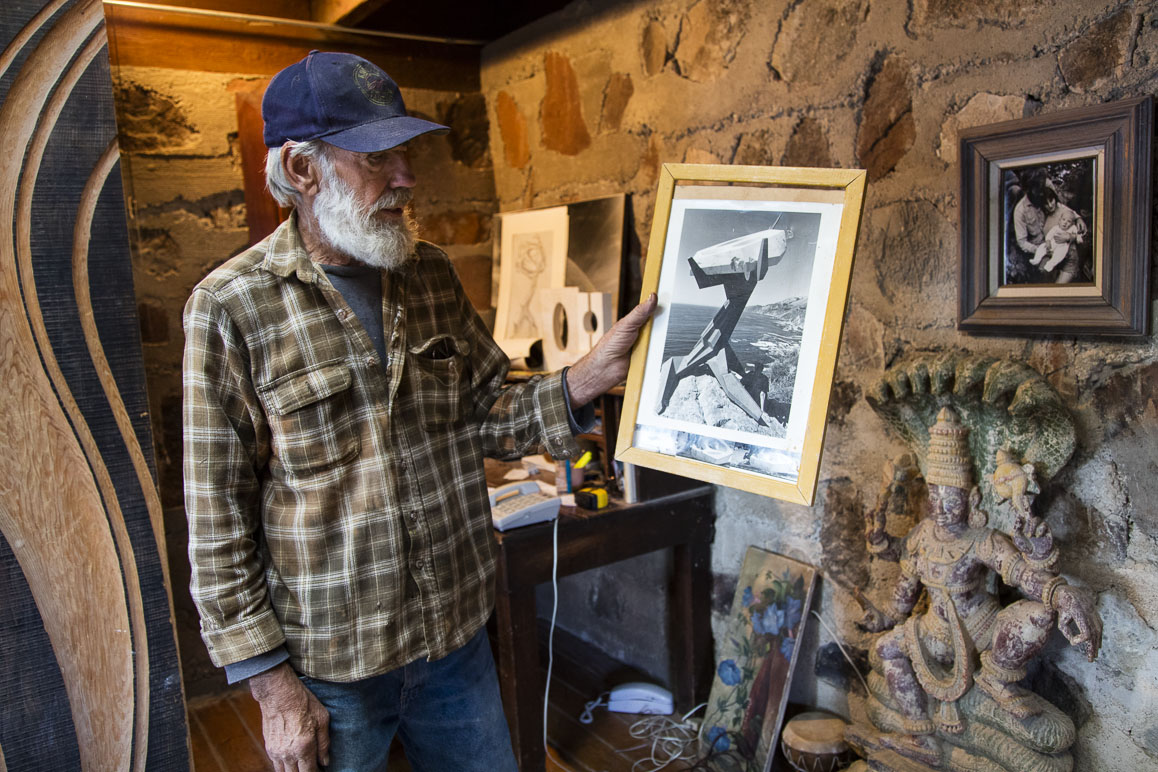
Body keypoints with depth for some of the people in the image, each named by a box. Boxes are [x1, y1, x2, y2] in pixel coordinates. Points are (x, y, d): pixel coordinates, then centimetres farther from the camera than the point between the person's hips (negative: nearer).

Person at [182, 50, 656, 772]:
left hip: (457, 634, 5)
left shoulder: (432, 273, 1)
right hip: (331, 663, -4)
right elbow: (219, 519, -11)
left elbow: (485, 415, 4)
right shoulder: (231, 307, -14)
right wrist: (272, 682, -10)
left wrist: (585, 380, -13)